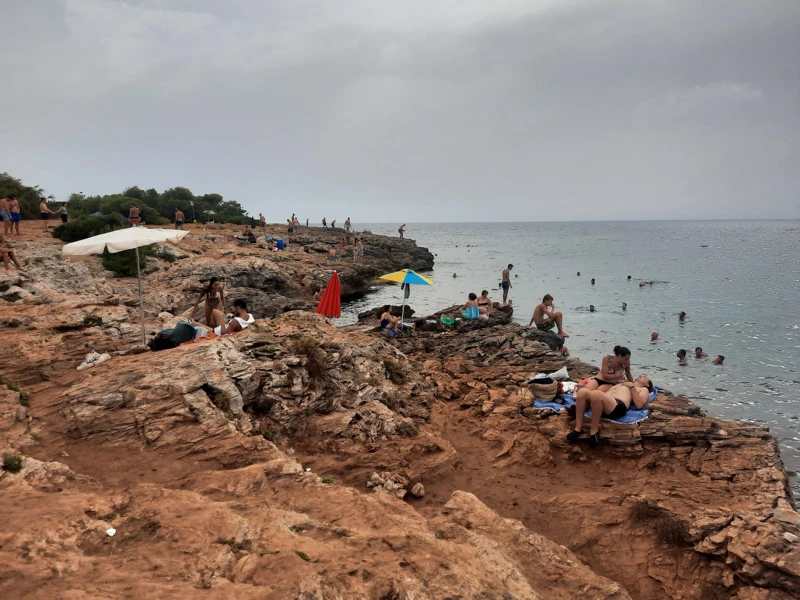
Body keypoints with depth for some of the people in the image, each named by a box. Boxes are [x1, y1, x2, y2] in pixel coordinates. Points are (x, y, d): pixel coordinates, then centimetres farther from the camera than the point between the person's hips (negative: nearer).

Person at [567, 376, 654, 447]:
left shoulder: (644, 389, 28)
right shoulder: (623, 383, 44)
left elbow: (639, 405, 5)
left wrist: (632, 387, 5)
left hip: (618, 407, -6)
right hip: (606, 401, 6)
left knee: (596, 394, -37)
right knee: (582, 391, -25)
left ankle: (594, 430, -24)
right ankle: (578, 429, -23)